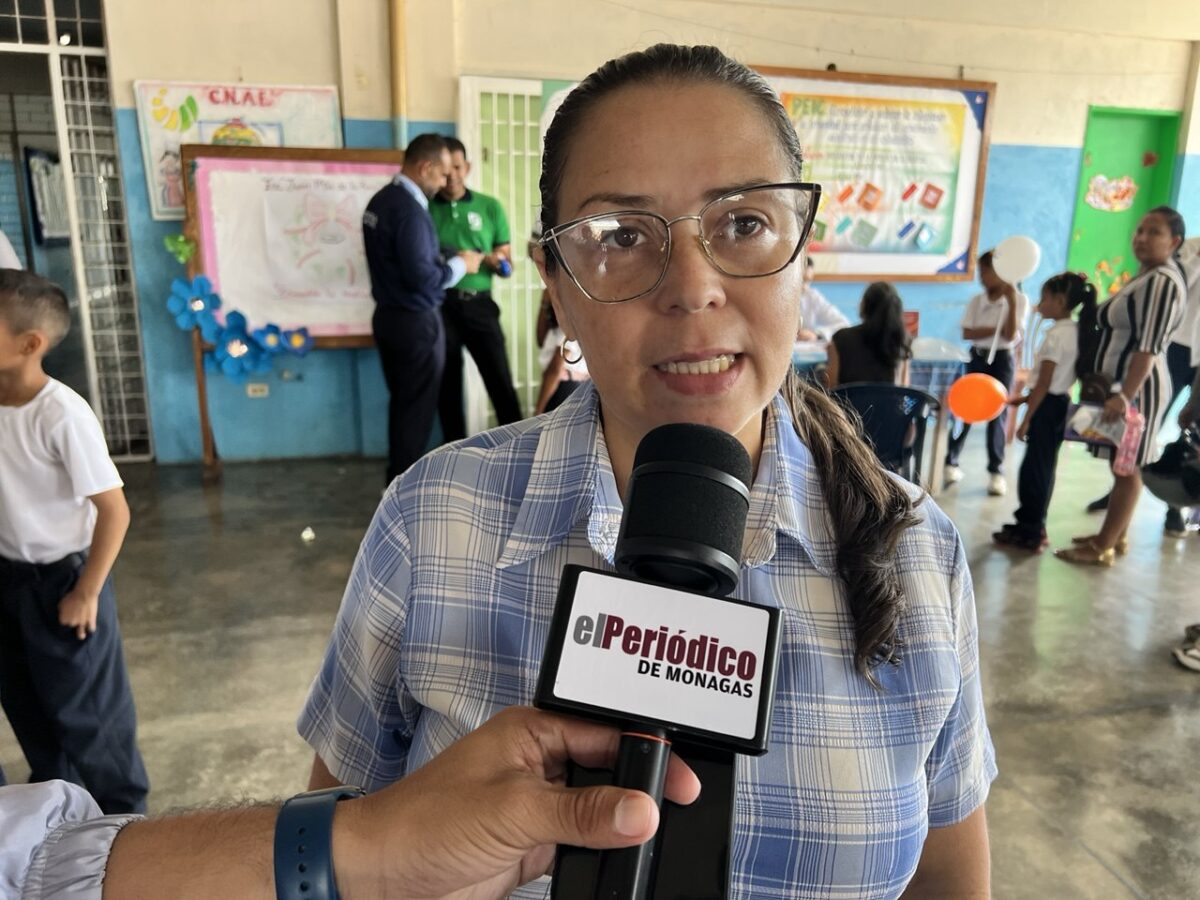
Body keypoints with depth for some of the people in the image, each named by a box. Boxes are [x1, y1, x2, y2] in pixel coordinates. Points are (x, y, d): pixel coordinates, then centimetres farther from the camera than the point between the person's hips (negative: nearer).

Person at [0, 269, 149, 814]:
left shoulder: (62, 415, -26)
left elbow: (114, 510, -23)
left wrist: (86, 592, -17)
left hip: (60, 577, -7)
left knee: (82, 705, 8)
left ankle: (121, 810, 30)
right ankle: (54, 794, 47)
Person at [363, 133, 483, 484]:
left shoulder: (381, 200, 10)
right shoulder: (409, 209, -21)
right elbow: (422, 277, -25)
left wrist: (444, 259, 10)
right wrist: (459, 265, -10)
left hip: (388, 316, 9)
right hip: (415, 322, -9)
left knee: (401, 402, 17)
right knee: (417, 406, 2)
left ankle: (398, 479, 27)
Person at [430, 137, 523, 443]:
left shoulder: (490, 207, 7)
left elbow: (507, 263, 10)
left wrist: (494, 260, -12)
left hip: (478, 305, 0)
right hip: (439, 307, 0)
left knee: (501, 382, -2)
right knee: (448, 385, 6)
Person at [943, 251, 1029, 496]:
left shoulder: (1019, 299, -5)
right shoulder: (976, 300, 4)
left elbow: (1011, 335, -15)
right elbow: (967, 333, -5)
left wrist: (1012, 302, -20)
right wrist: (994, 330, -18)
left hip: (1002, 359, -3)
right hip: (976, 357, 3)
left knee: (997, 414, -3)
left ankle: (996, 471, 3)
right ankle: (950, 462, 10)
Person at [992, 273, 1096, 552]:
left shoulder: (1056, 334, -19)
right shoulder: (1075, 332, 10)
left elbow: (1044, 383, -20)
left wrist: (1026, 419, -17)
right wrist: (1025, 399, 18)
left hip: (1048, 406, -10)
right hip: (1061, 403, 10)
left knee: (1034, 468, -2)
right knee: (1043, 467, 17)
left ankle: (1029, 533, 5)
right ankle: (1034, 527, 26)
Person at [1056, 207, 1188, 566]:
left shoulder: (1162, 281, -17)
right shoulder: (1147, 276, 15)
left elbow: (1148, 347, -24)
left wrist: (1125, 395, -28)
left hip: (1136, 387, -10)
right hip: (1122, 384, 10)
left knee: (1126, 467, -3)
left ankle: (1103, 548, 3)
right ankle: (1115, 536, 25)